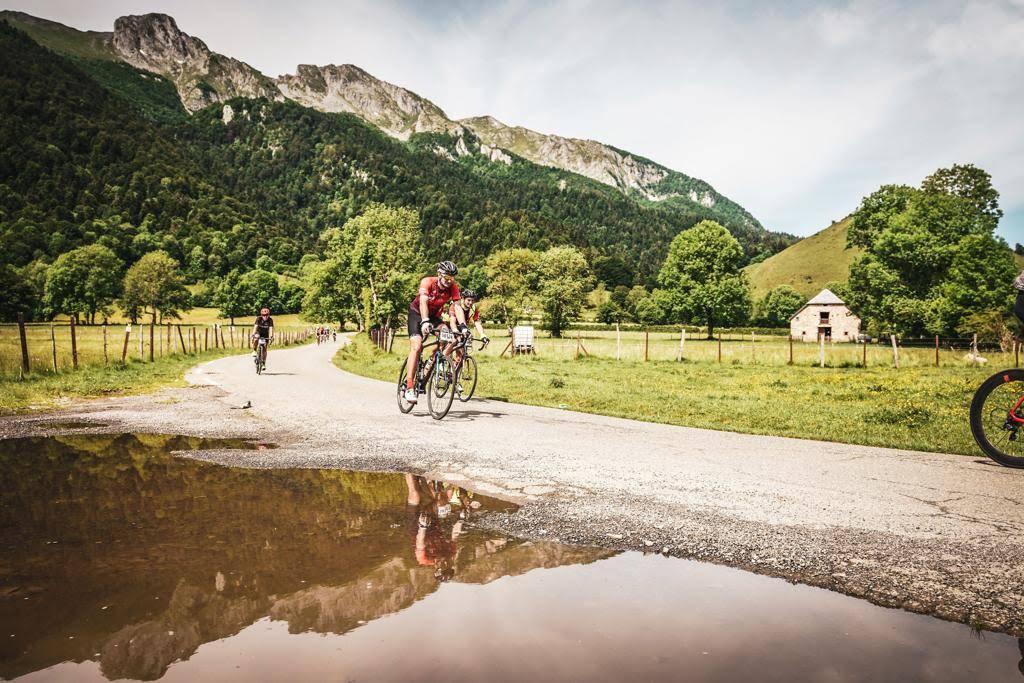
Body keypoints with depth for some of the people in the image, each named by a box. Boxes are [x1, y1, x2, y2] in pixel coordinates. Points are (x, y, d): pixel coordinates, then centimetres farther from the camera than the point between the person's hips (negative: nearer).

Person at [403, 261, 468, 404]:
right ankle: (409, 386, -23)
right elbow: (423, 302, -41)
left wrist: (463, 325, -41)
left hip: (434, 316, 4)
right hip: (417, 313, -4)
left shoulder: (453, 287, -18)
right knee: (416, 347, -21)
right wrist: (425, 321, -57)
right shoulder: (427, 282, -28)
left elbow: (457, 307, -25)